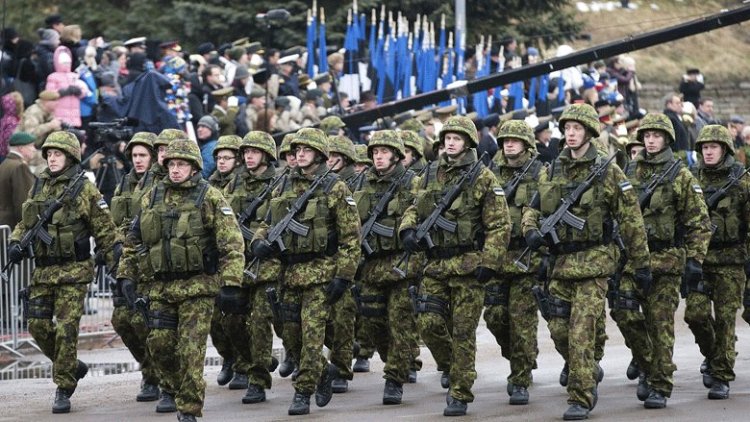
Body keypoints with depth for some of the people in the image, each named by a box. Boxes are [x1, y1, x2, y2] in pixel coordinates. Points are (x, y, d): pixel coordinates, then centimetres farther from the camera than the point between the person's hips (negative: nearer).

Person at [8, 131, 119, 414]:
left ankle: (63, 390, 1)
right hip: (43, 270, 6)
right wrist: (16, 243, 0)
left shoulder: (84, 189, -5)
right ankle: (72, 367, 27)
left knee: (66, 329, -7)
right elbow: (25, 223, 19)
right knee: (38, 327, 5)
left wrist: (114, 261, -5)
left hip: (73, 272, -6)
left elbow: (105, 229, -3)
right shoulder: (39, 187, 10)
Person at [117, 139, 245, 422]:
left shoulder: (210, 197, -5)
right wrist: (127, 275, 11)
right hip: (162, 287, 5)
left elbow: (232, 242, -9)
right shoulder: (153, 198, 9)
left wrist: (230, 282, -16)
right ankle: (171, 390, 32)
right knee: (159, 343, 7)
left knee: (191, 348, -7)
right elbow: (134, 240, 18)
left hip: (198, 286, -5)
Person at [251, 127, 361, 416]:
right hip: (289, 273, 6)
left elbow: (351, 237, -7)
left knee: (312, 334, -8)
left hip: (320, 273, -6)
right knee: (291, 330, 7)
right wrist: (259, 241, -2)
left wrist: (343, 276, -13)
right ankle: (324, 371, 29)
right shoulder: (285, 188, 12)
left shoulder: (335, 189, -4)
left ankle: (303, 393, -1)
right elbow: (268, 224, 21)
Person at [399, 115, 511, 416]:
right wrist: (408, 230, -1)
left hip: (468, 265, -4)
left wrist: (488, 263, -14)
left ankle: (459, 394, 5)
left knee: (463, 331, -2)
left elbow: (500, 225, -6)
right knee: (429, 324, -3)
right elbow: (414, 209, 21)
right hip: (435, 264, 4)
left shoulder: (482, 179, -3)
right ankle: (449, 366, 26)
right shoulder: (429, 177, 11)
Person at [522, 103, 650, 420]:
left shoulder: (608, 173, -4)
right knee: (558, 329, 8)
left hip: (593, 261, -5)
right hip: (560, 262, 5)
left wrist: (642, 263, -3)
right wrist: (531, 231, -4)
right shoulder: (552, 172, 10)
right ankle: (590, 372, 33)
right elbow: (532, 209, 19)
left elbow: (630, 220, -3)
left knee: (581, 332, -10)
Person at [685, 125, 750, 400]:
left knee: (725, 318, -3)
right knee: (695, 313, -7)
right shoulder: (693, 179, 8)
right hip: (699, 256, 3)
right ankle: (712, 356, 21)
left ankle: (721, 377, 4)